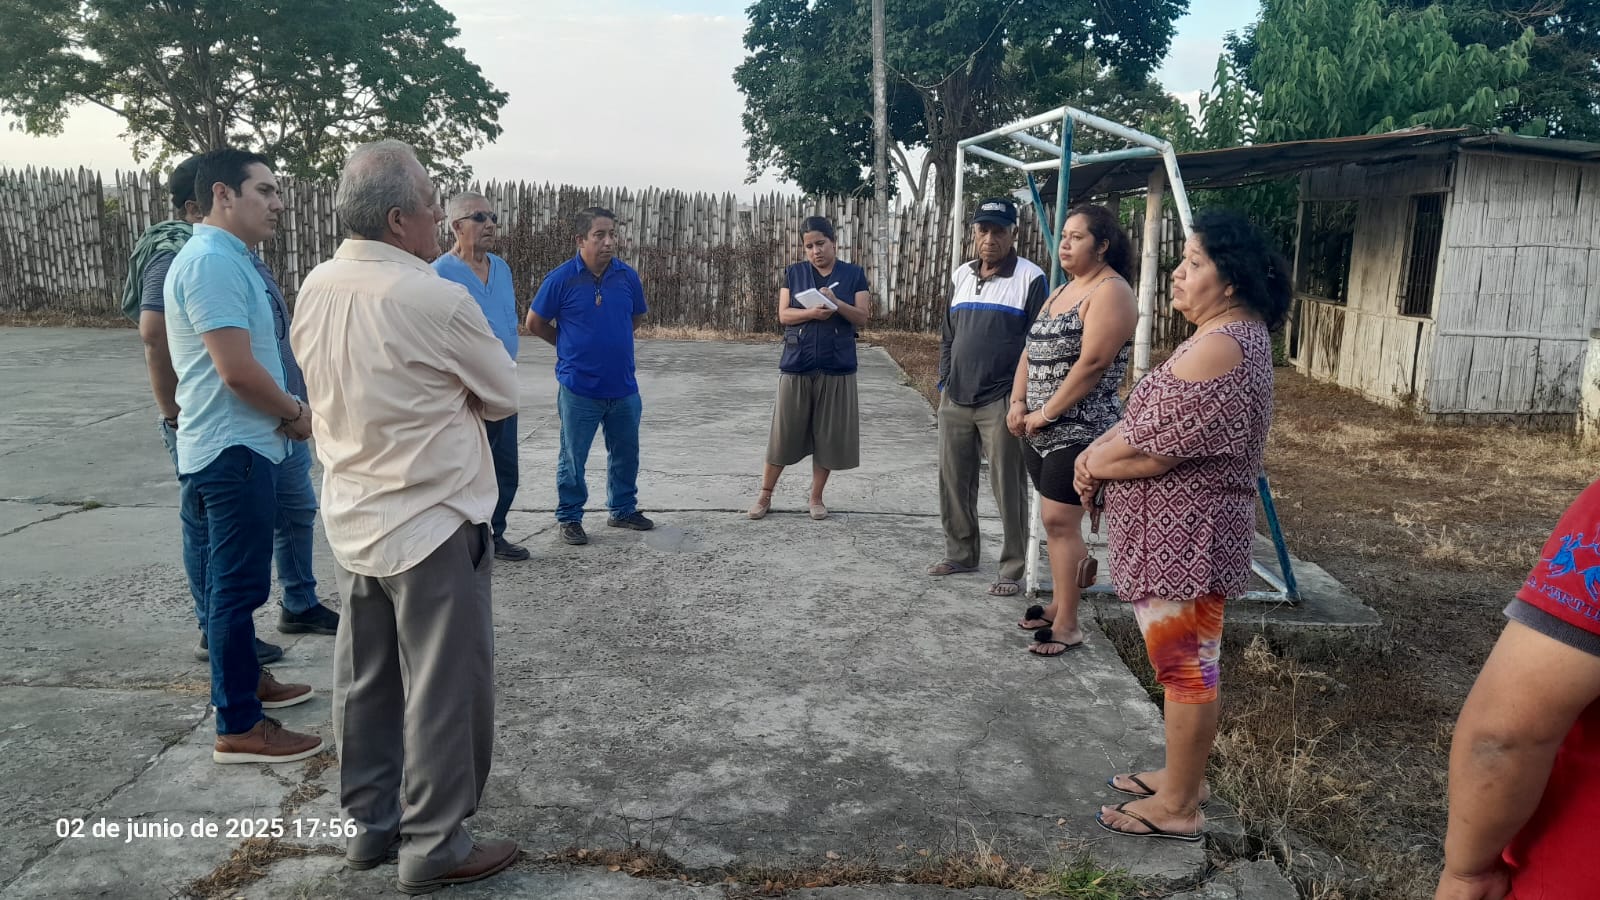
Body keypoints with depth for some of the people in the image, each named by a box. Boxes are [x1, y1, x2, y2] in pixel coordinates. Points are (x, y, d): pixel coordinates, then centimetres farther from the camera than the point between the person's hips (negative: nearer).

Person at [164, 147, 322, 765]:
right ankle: (239, 728, 4)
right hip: (233, 450, -10)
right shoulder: (212, 261, -19)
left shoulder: (227, 259, 14)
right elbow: (238, 370, -25)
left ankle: (245, 680, 35)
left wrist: (287, 410, 9)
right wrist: (296, 415, -10)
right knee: (237, 586, -4)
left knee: (233, 581, 20)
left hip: (236, 444, 10)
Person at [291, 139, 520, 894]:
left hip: (352, 518, 8)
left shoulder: (315, 291, 2)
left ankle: (371, 822, 31)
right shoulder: (436, 300, -20)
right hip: (432, 522, -7)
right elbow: (503, 395, -6)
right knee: (443, 688, 6)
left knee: (366, 679, 17)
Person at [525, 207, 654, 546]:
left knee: (626, 454, 16)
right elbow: (535, 323, 0)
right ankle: (569, 518, 22)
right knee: (573, 459, 7)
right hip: (579, 388, -4)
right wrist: (570, 346, 7)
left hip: (624, 387, 4)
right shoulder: (562, 278, -11)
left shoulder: (627, 276, 0)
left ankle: (623, 509, 34)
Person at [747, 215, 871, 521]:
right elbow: (783, 314, -2)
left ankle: (816, 497, 20)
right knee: (784, 433, 4)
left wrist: (837, 304, -19)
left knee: (828, 435, 5)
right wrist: (812, 313, -21)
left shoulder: (854, 274, 4)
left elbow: (863, 317, -2)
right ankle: (764, 496, 17)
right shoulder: (794, 273, 5)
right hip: (796, 365, 0)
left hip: (837, 368, 0)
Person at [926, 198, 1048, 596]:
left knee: (1008, 490, 0)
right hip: (955, 400, 6)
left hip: (1001, 403, -6)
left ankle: (1013, 570, 9)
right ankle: (960, 554, 28)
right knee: (953, 483, 12)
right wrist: (944, 382, 11)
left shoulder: (1031, 278, -6)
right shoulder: (960, 276, 12)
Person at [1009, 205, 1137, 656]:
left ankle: (1068, 624, -1)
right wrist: (1018, 404, -1)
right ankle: (1059, 604, 24)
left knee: (1061, 521, -9)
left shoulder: (1111, 292, -12)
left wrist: (1046, 413, -17)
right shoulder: (1061, 291, 17)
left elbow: (1092, 364, -21)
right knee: (1055, 521, 13)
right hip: (1040, 430, 9)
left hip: (1078, 430, -9)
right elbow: (1031, 351, 14)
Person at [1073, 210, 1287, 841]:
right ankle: (1183, 776, 36)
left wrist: (1095, 463, -7)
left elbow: (1152, 450, -25)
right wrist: (1101, 448, 0)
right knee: (1189, 661, 20)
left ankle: (1178, 808, 17)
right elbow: (1153, 415, 15)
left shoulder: (1220, 347, -23)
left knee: (1186, 666, 2)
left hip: (1184, 535, -11)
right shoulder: (1235, 335, 13)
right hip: (1185, 531, 11)